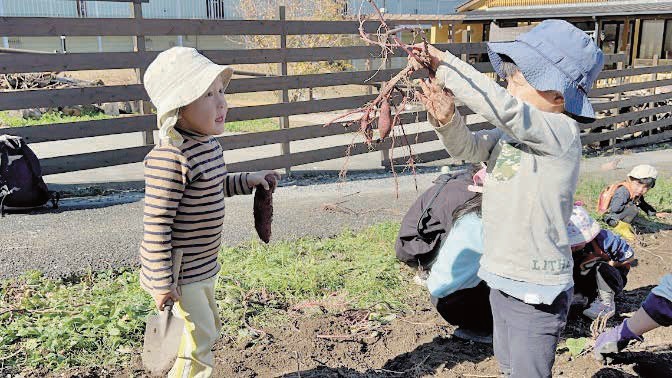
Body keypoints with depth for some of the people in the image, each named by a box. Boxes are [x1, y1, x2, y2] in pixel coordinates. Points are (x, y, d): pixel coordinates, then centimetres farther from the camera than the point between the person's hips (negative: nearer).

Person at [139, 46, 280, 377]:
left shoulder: (208, 144, 3)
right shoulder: (170, 158, -27)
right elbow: (156, 224, -26)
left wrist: (246, 181, 12)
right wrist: (162, 283, -23)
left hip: (203, 266, 10)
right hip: (178, 274, -10)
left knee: (208, 329, 24)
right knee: (200, 337, 1)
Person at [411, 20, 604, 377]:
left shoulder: (561, 133, -19)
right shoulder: (510, 133, 4)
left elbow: (503, 107, -33)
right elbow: (467, 147, 2)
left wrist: (444, 65, -28)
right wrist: (447, 118, -20)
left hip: (536, 293, -8)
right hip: (502, 281, 8)